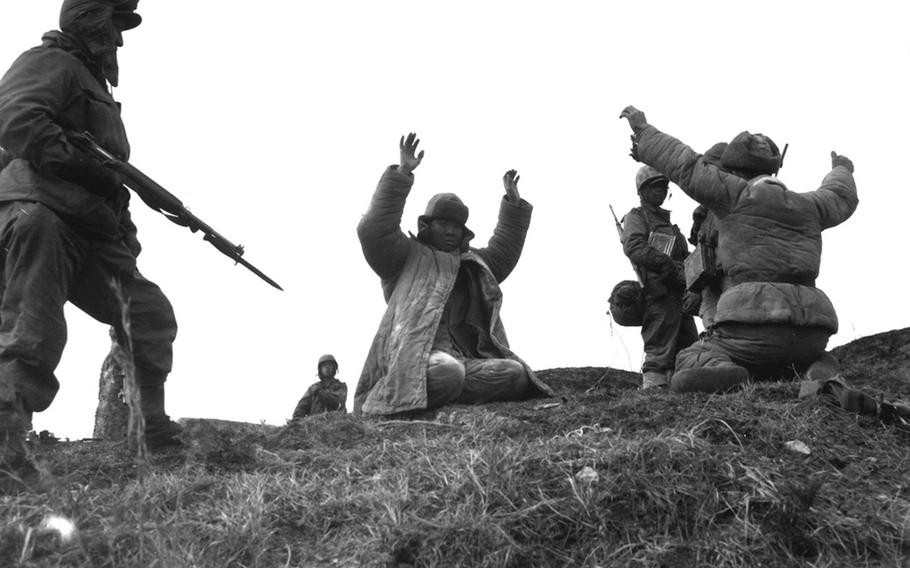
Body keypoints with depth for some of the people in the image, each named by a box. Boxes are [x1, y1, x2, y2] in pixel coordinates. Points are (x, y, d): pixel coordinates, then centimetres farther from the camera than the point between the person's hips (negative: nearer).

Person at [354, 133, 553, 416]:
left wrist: (513, 205, 37)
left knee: (517, 373, -20)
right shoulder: (407, 256, 13)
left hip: (465, 359, 7)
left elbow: (502, 254, 45)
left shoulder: (469, 263, 33)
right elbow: (374, 230, -4)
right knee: (447, 371, -41)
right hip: (417, 358, -7)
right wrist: (402, 175, -10)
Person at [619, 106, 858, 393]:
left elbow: (685, 165, 1)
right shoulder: (805, 206, 19)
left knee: (692, 360, 11)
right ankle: (819, 372, -2)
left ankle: (718, 372, -25)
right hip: (810, 332, 5)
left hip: (754, 325, -5)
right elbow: (840, 198, 41)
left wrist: (643, 129, 12)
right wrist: (841, 171, 64)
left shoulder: (740, 195, 3)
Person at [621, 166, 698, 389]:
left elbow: (684, 257, 25)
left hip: (679, 295, 9)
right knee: (659, 353, -13)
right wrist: (669, 265, -26)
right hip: (660, 296, -9)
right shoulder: (635, 217, 3)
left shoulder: (666, 220, 29)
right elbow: (634, 247, -18)